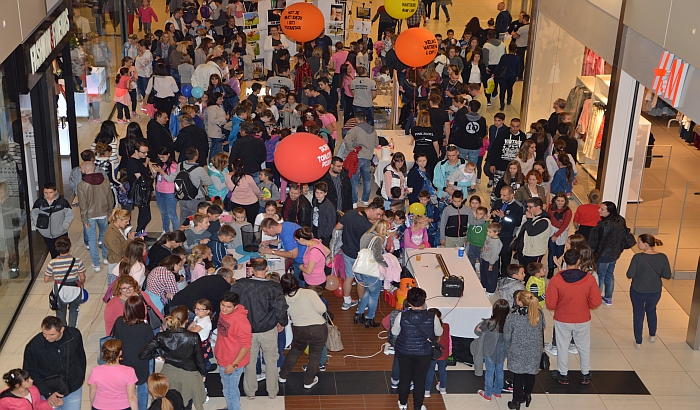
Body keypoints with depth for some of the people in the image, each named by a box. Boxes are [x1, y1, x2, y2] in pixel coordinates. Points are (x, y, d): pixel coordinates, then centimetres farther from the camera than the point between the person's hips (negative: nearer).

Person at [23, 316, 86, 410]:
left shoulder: (74, 335, -18)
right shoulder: (33, 346, -25)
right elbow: (30, 373, -13)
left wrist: (81, 377, 14)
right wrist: (47, 394, -18)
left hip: (73, 388, 2)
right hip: (48, 390, -2)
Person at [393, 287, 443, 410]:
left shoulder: (402, 316, -24)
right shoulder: (432, 318, -24)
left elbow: (394, 332, -7)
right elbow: (439, 333, -5)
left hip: (404, 351, 1)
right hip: (424, 353, -1)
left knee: (404, 377, 23)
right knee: (420, 379, 19)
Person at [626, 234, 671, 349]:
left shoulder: (637, 257, -24)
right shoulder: (662, 257, -14)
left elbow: (630, 275, -19)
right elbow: (667, 275, -8)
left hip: (638, 291, -3)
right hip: (655, 291, 3)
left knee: (638, 314, 16)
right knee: (651, 311, 30)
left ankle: (638, 342, 24)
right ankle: (652, 335, 47)